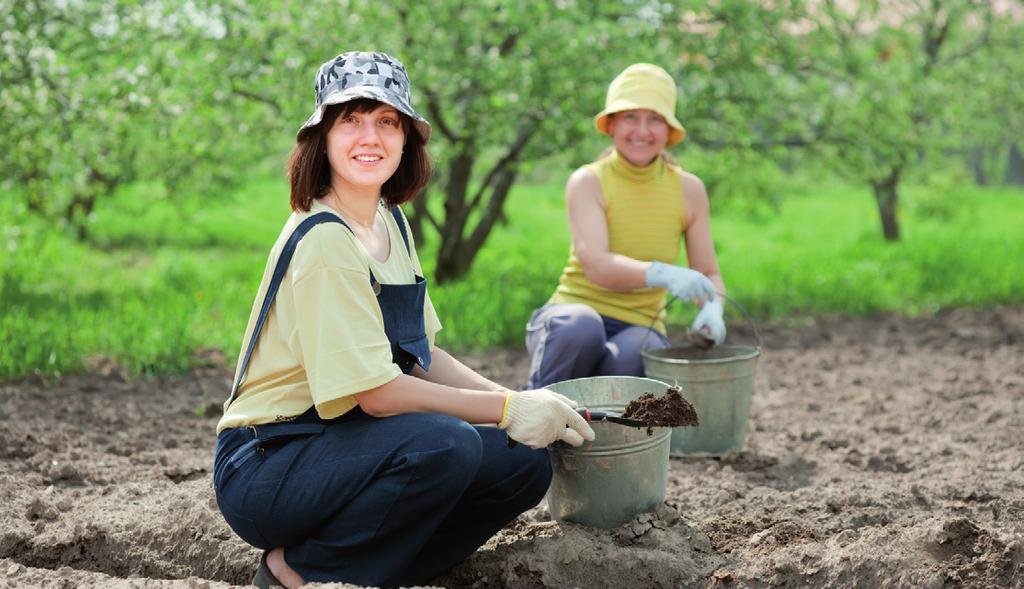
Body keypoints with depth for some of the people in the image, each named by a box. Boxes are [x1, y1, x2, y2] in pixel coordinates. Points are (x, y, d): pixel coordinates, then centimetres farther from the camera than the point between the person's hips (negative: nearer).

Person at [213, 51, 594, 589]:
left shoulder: (390, 222, 9)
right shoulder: (322, 240, -19)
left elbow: (421, 355, 13)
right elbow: (376, 392, -23)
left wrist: (517, 400, -2)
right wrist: (508, 409, -16)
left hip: (338, 444, 9)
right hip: (265, 464, -8)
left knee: (523, 465, -4)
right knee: (445, 444, -32)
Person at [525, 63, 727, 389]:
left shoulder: (688, 190, 4)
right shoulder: (588, 182, -7)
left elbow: (709, 273, 8)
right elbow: (596, 265, -22)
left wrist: (712, 309, -17)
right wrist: (661, 274, -41)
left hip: (640, 329, 2)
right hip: (573, 316, -1)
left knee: (633, 355, -35)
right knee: (582, 326, -38)